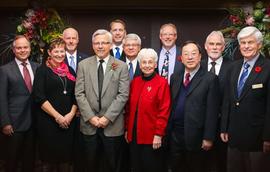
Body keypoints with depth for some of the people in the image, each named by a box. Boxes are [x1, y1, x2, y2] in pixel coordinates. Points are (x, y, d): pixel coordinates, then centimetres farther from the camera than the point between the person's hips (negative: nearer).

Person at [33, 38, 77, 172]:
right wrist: (57, 116, -14)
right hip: (48, 120, -3)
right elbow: (39, 97, -10)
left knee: (65, 155, 8)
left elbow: (76, 95, 11)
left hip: (68, 120, 4)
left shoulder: (69, 70, 11)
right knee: (49, 156, 4)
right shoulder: (42, 70, -2)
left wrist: (71, 114, -5)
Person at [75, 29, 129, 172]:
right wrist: (90, 117, -9)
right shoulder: (83, 65, 5)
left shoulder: (121, 66, 0)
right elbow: (79, 93, 0)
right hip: (89, 124, 1)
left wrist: (107, 117, -12)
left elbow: (123, 95, -6)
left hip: (113, 125, -1)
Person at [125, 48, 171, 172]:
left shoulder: (162, 83, -9)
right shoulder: (135, 82, 8)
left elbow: (164, 111, -12)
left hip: (152, 136, -5)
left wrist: (158, 134, -15)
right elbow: (129, 108, 11)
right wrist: (127, 129, 10)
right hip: (134, 135, 5)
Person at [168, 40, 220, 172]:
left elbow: (212, 111, -11)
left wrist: (208, 138, -13)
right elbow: (170, 105, 10)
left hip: (196, 136, -4)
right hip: (174, 134, 5)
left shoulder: (210, 79, -8)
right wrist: (168, 130, 7)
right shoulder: (175, 77, 9)